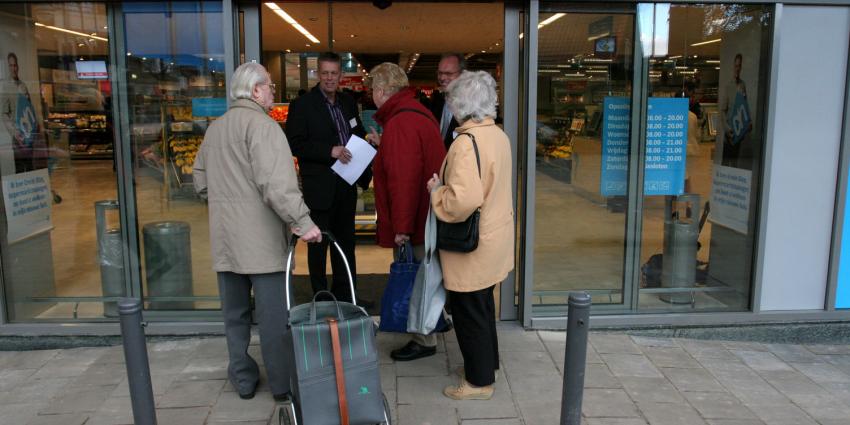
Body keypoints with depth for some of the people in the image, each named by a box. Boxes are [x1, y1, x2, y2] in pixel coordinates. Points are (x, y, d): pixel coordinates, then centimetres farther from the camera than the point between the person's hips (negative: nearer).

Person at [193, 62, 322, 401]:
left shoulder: (214, 129, 15)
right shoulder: (262, 125, -10)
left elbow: (200, 182, 20)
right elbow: (277, 182, -23)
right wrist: (302, 222, -23)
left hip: (224, 238, 8)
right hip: (260, 238, -7)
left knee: (235, 313, 14)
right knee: (273, 315, 1)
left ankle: (243, 379, 23)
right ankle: (282, 384, 10)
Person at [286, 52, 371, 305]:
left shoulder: (348, 103, 11)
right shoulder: (302, 105, -7)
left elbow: (359, 136, 20)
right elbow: (295, 144, -14)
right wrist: (330, 151, -24)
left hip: (346, 184, 6)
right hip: (320, 187, -6)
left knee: (345, 241, 15)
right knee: (319, 243, 4)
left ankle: (344, 294, 28)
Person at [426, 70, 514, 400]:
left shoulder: (466, 142, -24)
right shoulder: (499, 135, 4)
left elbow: (463, 200, -33)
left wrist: (436, 190, -15)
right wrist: (447, 183, 14)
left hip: (471, 245, -9)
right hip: (493, 235, 9)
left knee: (469, 313, 6)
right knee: (482, 305, 23)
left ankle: (480, 381, 21)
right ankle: (486, 363, 39)